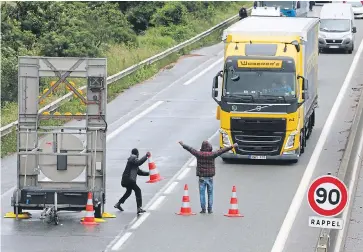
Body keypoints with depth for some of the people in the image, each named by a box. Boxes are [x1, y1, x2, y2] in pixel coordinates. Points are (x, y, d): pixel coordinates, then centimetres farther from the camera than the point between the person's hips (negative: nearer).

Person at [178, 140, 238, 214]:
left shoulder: (199, 154, -3)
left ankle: (203, 209, 2)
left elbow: (190, 149, 10)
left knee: (202, 193, 4)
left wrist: (183, 145, 25)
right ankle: (210, 209, 7)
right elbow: (222, 151, -5)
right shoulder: (212, 154, -7)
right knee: (210, 193, 8)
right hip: (210, 177, 0)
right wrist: (232, 146, 0)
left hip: (201, 177, 0)